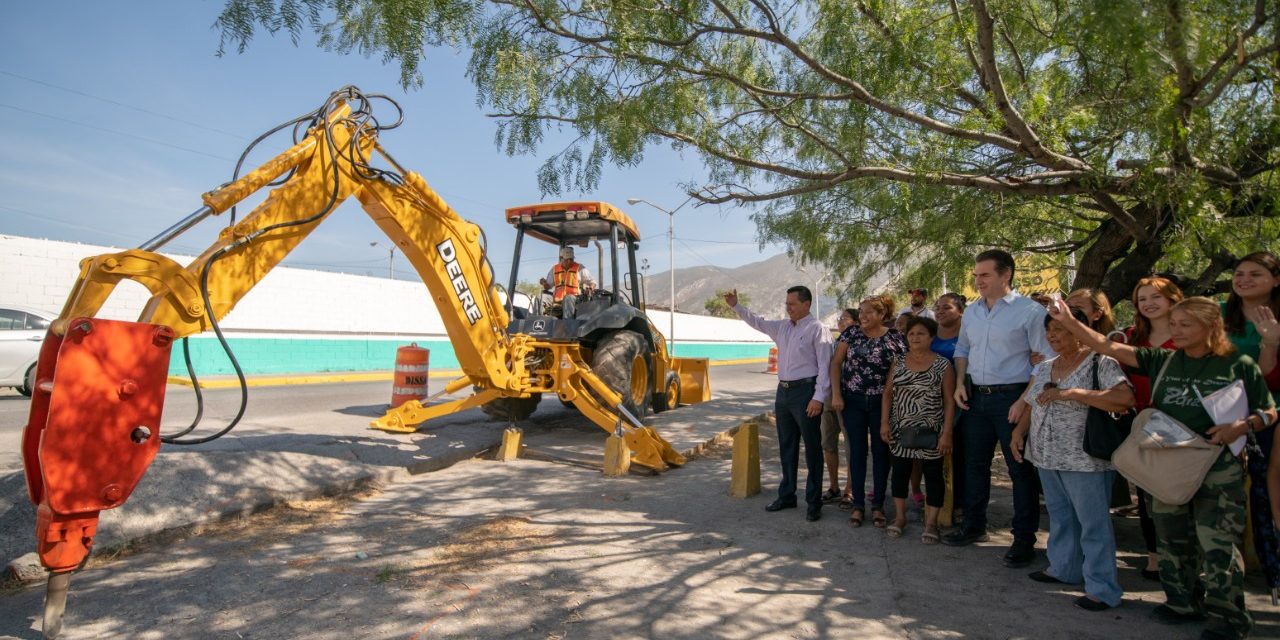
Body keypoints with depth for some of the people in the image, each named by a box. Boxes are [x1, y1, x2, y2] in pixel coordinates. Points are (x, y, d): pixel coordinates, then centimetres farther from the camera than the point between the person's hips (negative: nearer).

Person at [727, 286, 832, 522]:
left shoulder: (818, 329, -10)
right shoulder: (782, 327, 12)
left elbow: (825, 366, -14)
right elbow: (758, 323, 20)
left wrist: (818, 398, -19)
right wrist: (736, 306, 10)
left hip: (805, 392, -8)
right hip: (783, 391, 8)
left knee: (812, 449, 2)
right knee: (786, 448, 16)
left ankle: (814, 502, 12)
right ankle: (786, 496, 29)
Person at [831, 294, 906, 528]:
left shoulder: (895, 338, -3)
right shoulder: (852, 333, 0)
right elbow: (836, 362, 3)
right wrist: (836, 394, -5)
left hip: (881, 402, -1)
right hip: (852, 401, 1)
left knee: (880, 451, 7)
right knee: (857, 451, 5)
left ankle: (878, 505, 19)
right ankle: (858, 504, 15)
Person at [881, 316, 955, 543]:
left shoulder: (942, 365, -4)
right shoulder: (898, 361, 5)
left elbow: (949, 401, -5)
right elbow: (888, 393, 6)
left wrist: (946, 433, -10)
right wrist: (884, 422, -2)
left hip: (930, 431, -3)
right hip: (900, 430, 3)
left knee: (933, 474, 5)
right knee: (900, 472, 10)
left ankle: (931, 523, 16)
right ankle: (899, 517, 24)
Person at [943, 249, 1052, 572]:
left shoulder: (1029, 311, -10)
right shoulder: (971, 311, 10)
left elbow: (1043, 359, -12)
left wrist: (1024, 400, -18)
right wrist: (960, 384, 5)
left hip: (1012, 398, -6)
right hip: (976, 397, 6)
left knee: (1021, 469, 3)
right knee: (974, 463, 14)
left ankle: (1024, 539, 16)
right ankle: (974, 526, 28)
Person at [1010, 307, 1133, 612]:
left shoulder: (1100, 363, -10)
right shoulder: (1044, 368, 11)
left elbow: (1125, 398, -24)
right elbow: (1031, 405, 19)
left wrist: (1072, 393, -25)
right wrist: (1019, 431, 3)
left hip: (1085, 460, -7)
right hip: (1047, 457, 7)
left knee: (1093, 523, 1)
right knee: (1059, 517, 18)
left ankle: (1102, 588, 11)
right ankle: (1063, 568, 32)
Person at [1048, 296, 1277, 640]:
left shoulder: (1239, 364, -4)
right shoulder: (1162, 360, 3)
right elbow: (1109, 348, -3)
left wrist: (1242, 426, -17)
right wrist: (1068, 321, -13)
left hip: (1218, 466, -4)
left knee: (1217, 542, -1)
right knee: (1173, 538, 13)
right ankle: (1183, 603, 29)